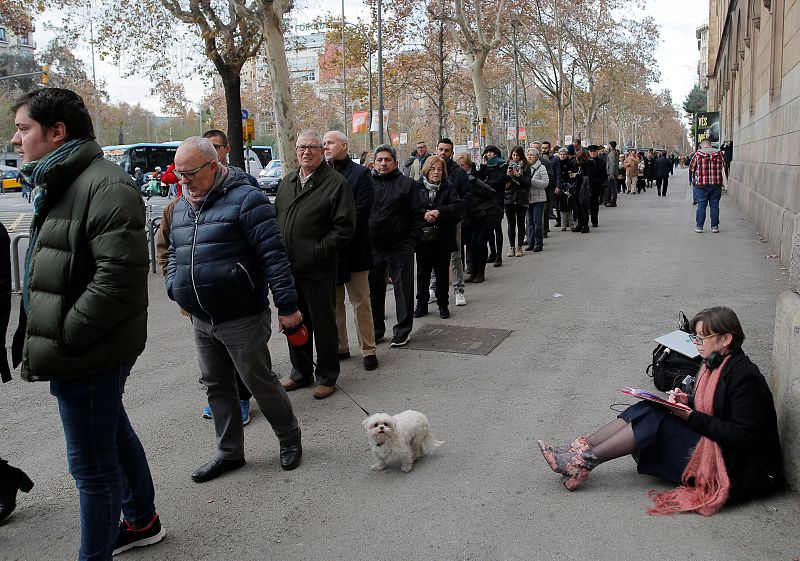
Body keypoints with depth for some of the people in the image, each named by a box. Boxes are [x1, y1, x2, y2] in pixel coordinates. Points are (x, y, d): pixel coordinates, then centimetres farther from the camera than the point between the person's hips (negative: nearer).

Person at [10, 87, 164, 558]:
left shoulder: (105, 185, -19)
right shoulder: (60, 184, 15)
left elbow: (119, 277, -27)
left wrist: (62, 338, -22)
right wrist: (36, 337, 12)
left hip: (90, 355, -10)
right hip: (82, 352, 10)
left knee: (92, 463, 2)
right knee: (115, 436, 23)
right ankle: (142, 521, 42)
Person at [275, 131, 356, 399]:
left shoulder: (336, 183, -8)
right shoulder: (287, 182, 14)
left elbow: (344, 226, -13)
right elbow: (276, 218, 21)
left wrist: (319, 251, -16)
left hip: (318, 270, -6)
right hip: (288, 267, 7)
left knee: (323, 323, 4)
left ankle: (327, 376, 20)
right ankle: (301, 373, 32)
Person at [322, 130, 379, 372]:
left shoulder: (360, 173, -3)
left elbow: (361, 212, -11)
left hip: (352, 249, -4)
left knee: (360, 302, 3)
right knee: (333, 302, 11)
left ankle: (368, 350, 12)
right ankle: (339, 347, 23)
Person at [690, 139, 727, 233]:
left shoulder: (697, 154, -3)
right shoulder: (719, 154, 3)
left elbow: (691, 169, 2)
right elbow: (723, 167, 9)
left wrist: (693, 179, 18)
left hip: (701, 184, -2)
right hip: (716, 184, 2)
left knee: (701, 205, 3)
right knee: (714, 205, 7)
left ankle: (699, 226, 5)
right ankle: (715, 226, 11)